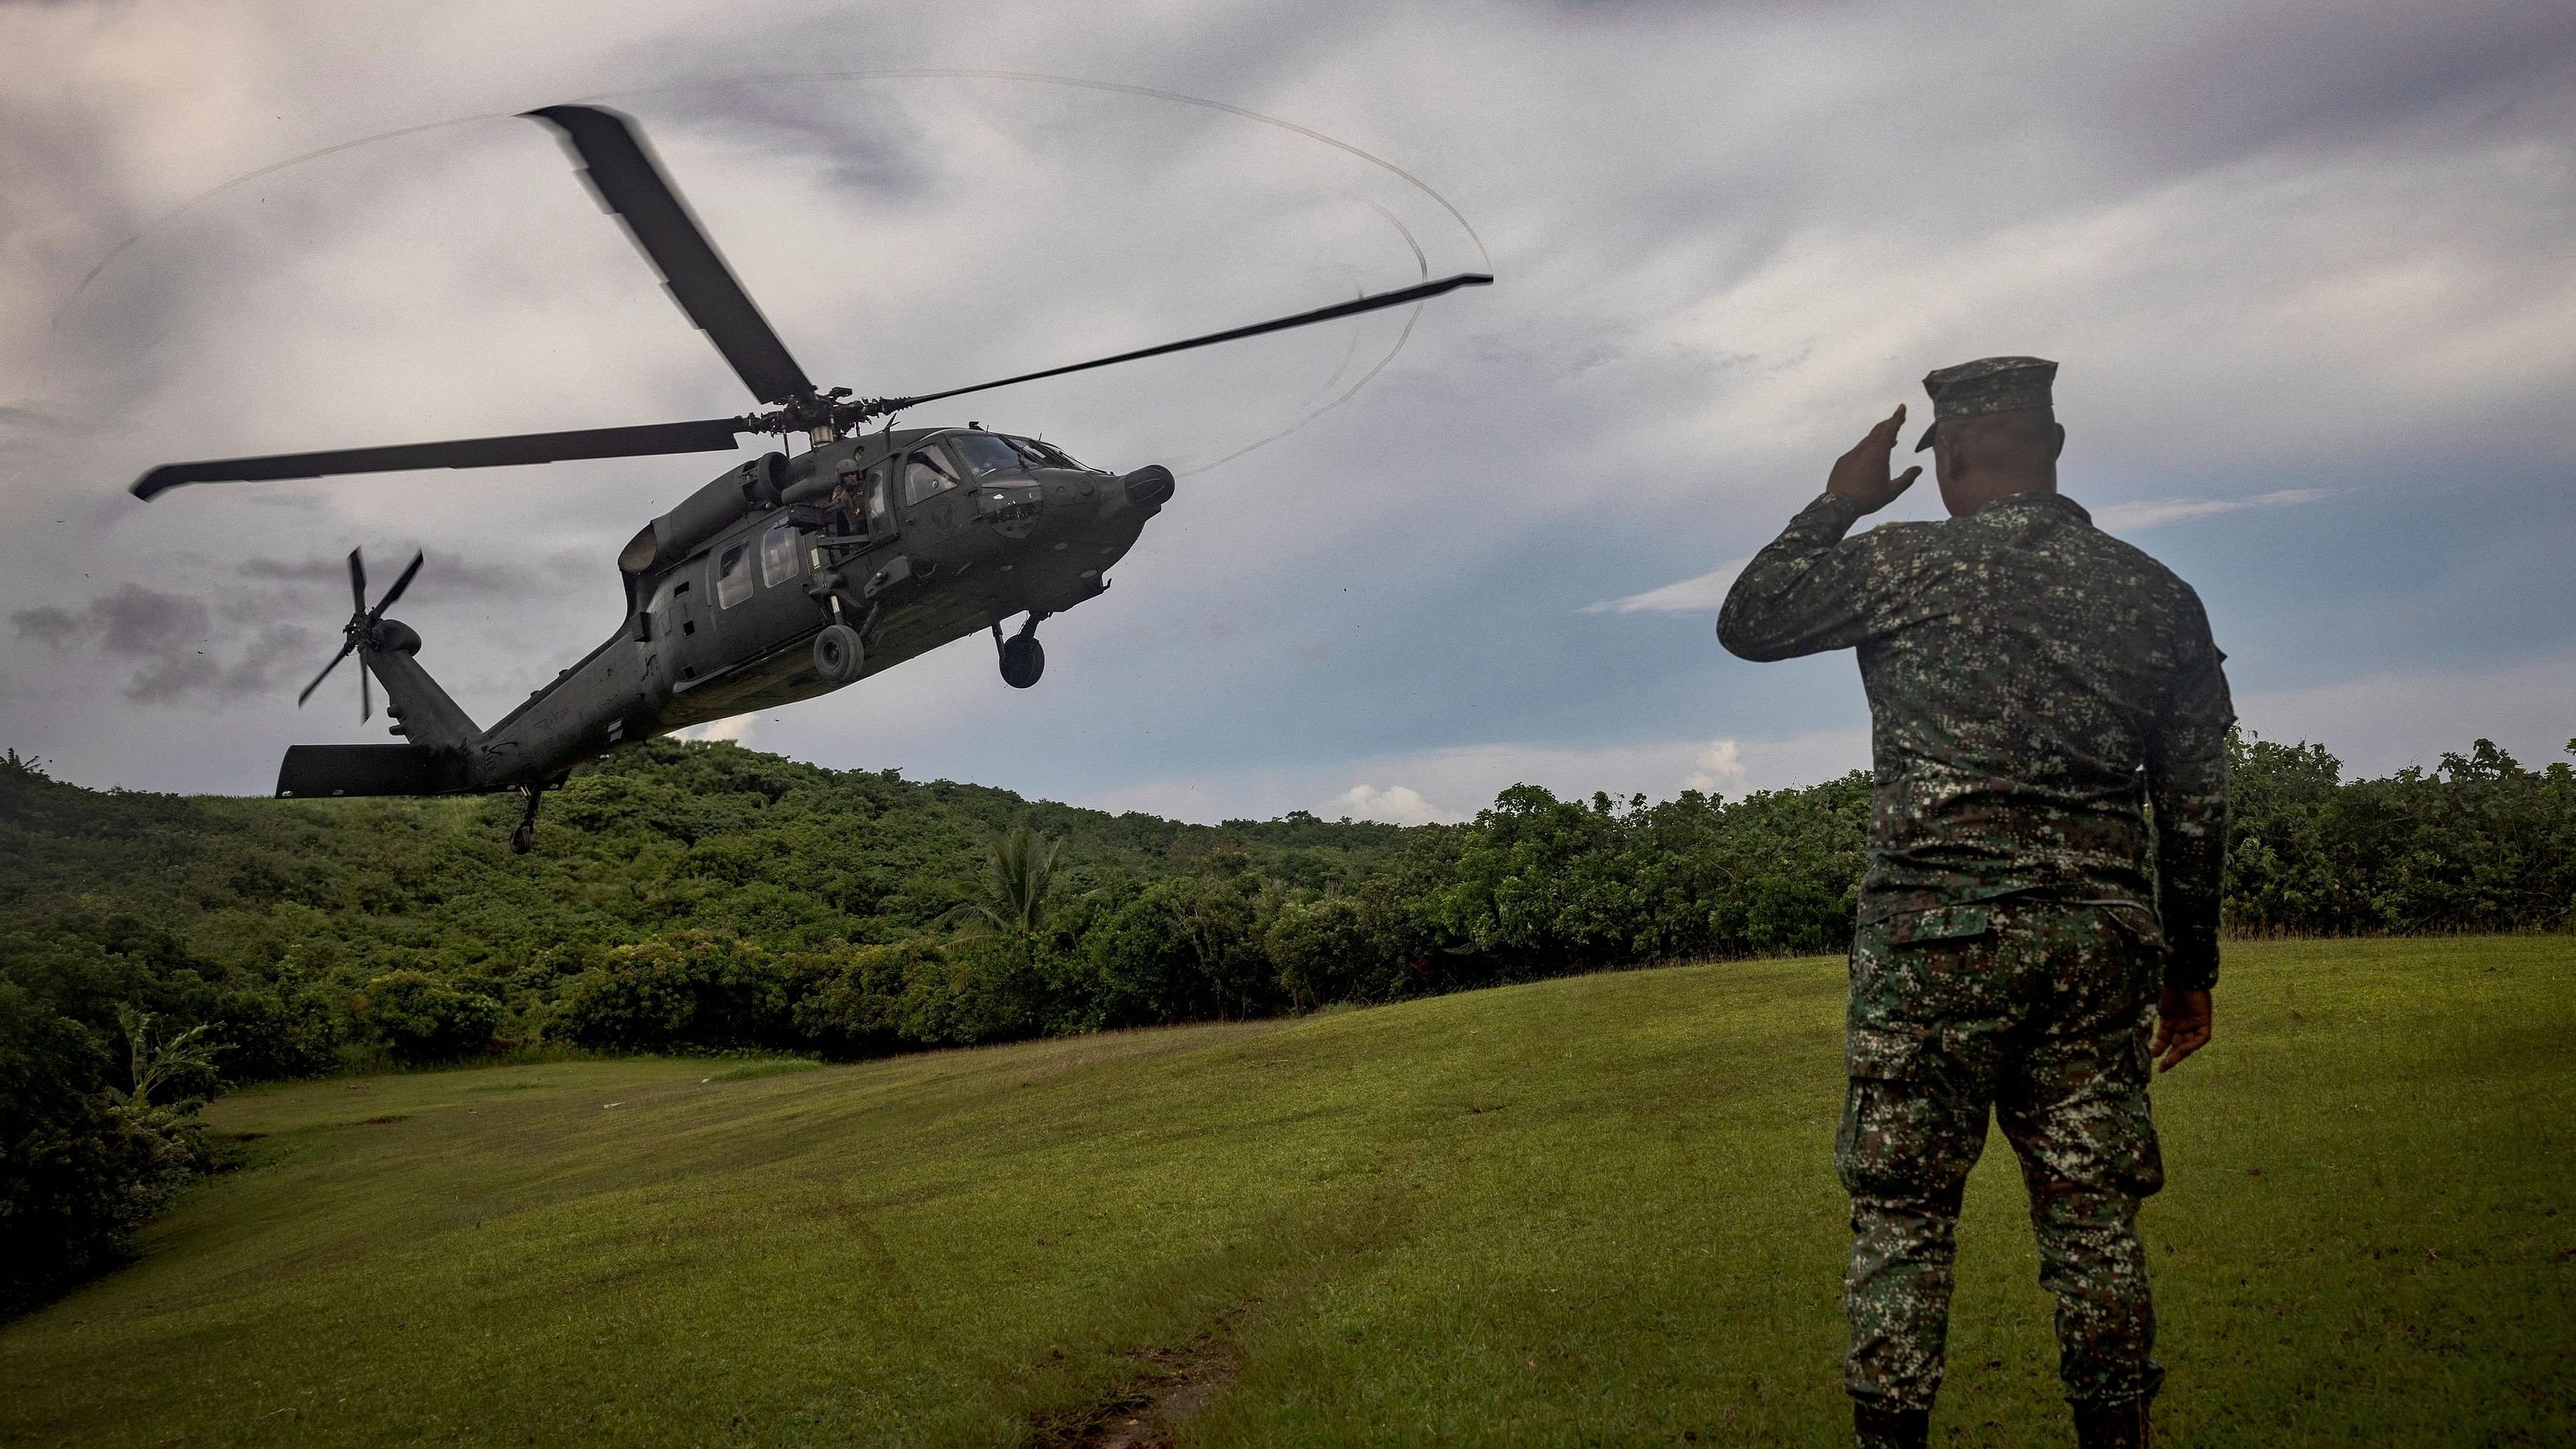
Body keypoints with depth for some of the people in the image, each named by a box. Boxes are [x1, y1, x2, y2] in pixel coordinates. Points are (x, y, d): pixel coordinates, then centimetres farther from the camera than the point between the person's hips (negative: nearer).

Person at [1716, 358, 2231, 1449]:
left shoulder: (1901, 564, -4)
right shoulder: (2158, 594, 9)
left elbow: (1746, 620, 11)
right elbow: (2197, 805, 11)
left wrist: (1837, 506, 20)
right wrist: (2190, 968, 20)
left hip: (1934, 933, -4)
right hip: (2099, 940, 4)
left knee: (1899, 1215, 3)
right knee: (2094, 1219, 9)